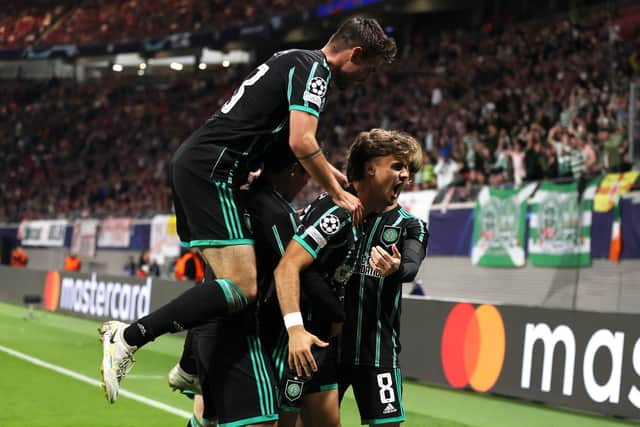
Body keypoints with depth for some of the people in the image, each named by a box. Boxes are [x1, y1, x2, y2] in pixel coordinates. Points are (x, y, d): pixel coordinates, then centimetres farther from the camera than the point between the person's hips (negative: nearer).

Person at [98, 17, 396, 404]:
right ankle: (129, 338, -19)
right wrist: (338, 194, -6)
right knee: (243, 288, -17)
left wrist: (339, 176, 36)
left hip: (191, 163, 11)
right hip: (213, 171, -11)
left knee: (225, 279, 17)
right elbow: (302, 143, -18)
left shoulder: (296, 61, 24)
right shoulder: (314, 68, -6)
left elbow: (295, 142, 39)